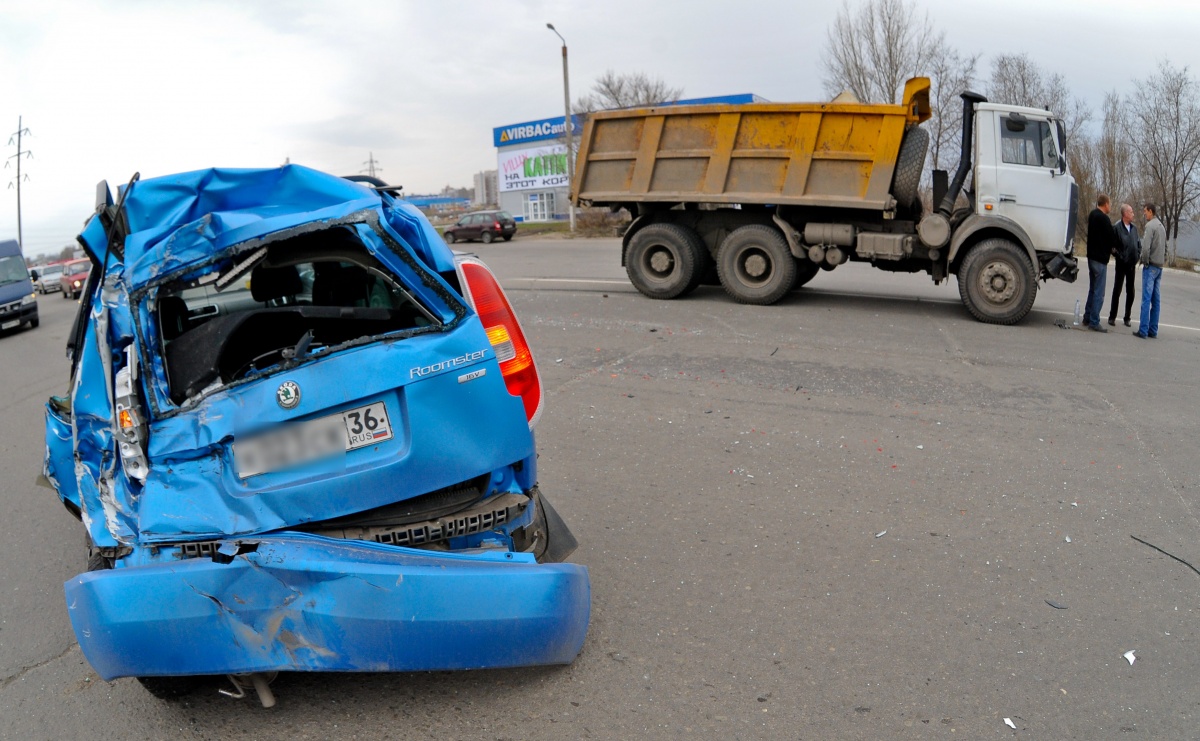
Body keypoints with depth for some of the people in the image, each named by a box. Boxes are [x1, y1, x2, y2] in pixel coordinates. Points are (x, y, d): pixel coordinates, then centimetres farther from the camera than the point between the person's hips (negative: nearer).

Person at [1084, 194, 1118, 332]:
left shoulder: (1092, 215, 11)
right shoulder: (1103, 218, -18)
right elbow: (1111, 237, -15)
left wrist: (1109, 248, 7)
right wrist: (1113, 248, 5)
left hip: (1092, 256, 10)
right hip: (1100, 258, -10)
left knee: (1092, 289, 18)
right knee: (1099, 293, -6)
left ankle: (1087, 317, 23)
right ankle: (1094, 322, -6)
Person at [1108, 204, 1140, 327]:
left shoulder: (1134, 228, 7)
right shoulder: (1117, 228, -10)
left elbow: (1139, 244, 14)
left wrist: (1137, 257, 3)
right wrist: (1120, 257, -12)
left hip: (1132, 265, 5)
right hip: (1121, 264, -5)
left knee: (1130, 292, 9)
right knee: (1117, 291, 1)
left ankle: (1127, 318, 17)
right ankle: (1112, 317, 8)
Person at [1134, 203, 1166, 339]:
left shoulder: (1150, 225, -11)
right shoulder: (1162, 227, 15)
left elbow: (1146, 246, -20)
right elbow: (1165, 247, 19)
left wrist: (1145, 261, -7)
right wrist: (1162, 261, 18)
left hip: (1151, 266, -8)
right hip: (1159, 267, 8)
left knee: (1146, 299, -8)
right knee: (1156, 300, 8)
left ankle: (1143, 330, -9)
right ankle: (1153, 330, 11)